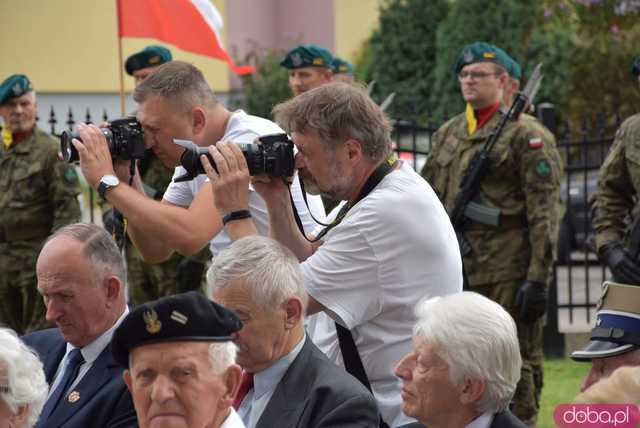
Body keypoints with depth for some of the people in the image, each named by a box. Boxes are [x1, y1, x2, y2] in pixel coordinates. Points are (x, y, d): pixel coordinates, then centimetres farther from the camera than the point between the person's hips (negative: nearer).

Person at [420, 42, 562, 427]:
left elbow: (544, 214, -11)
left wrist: (538, 279, -17)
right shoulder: (447, 134, 15)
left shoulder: (525, 136, -5)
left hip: (507, 274, -7)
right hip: (455, 271, 7)